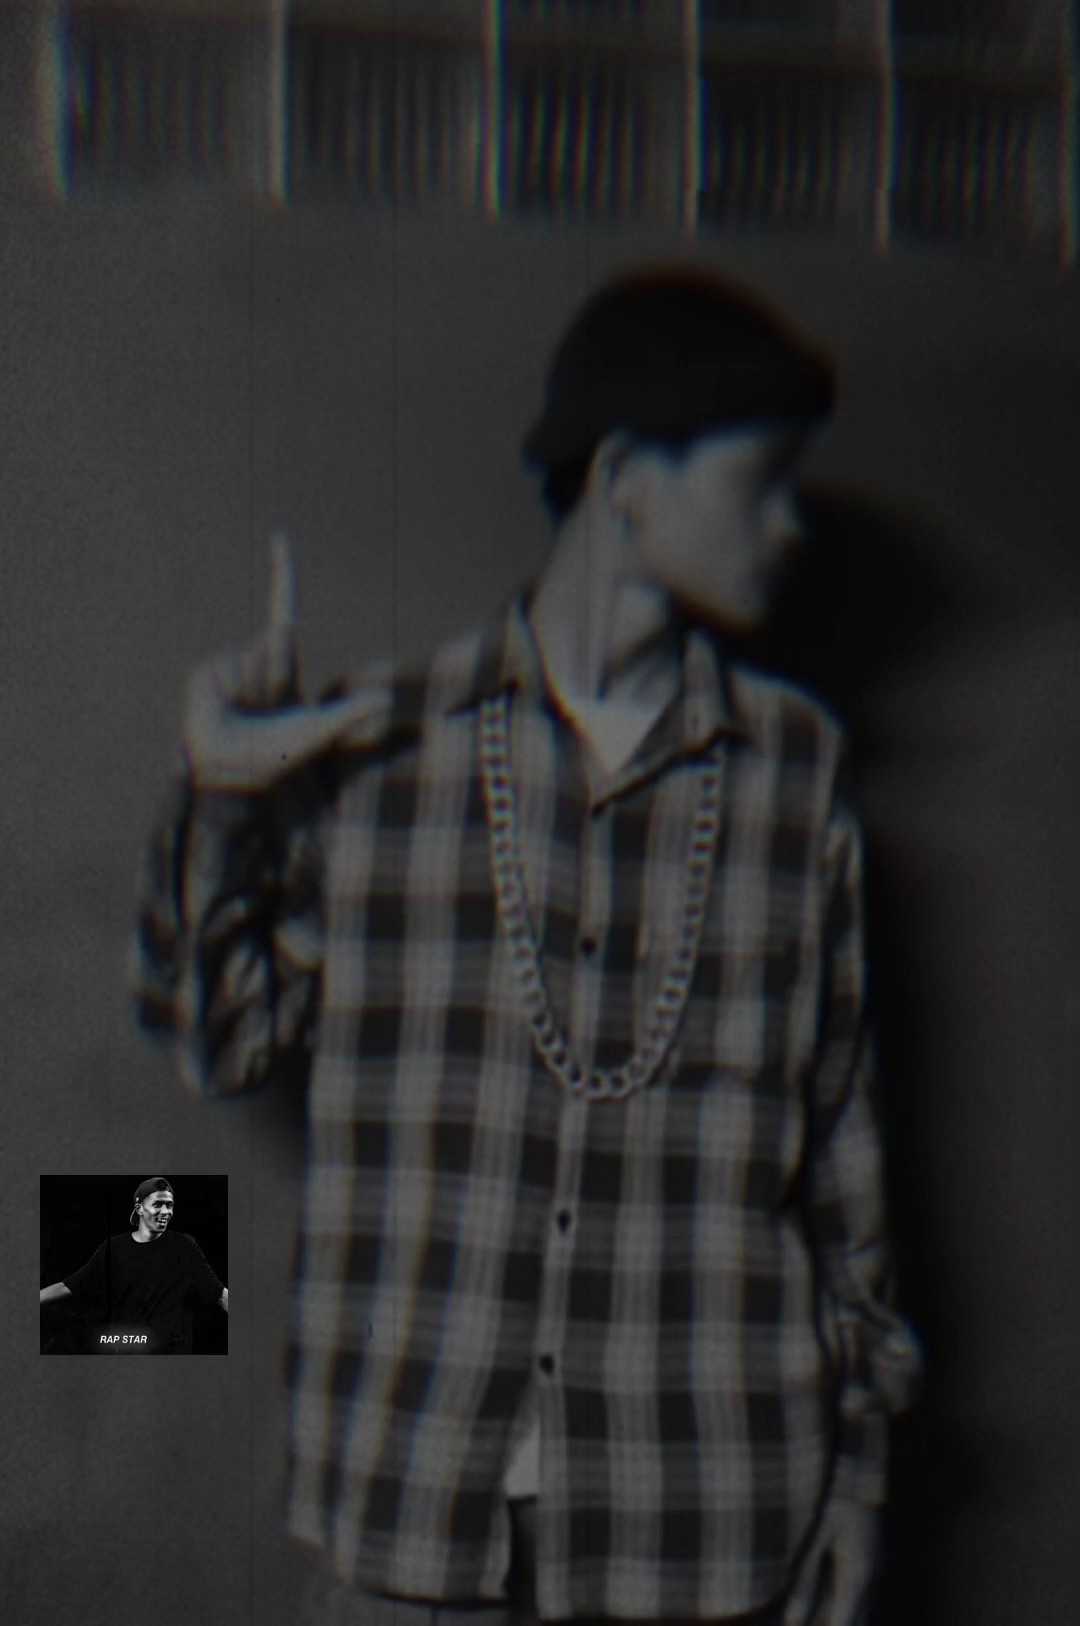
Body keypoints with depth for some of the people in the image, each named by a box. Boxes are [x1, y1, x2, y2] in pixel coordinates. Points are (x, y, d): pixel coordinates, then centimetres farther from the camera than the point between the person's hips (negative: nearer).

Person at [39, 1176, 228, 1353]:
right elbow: (67, 1287, 2)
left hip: (173, 1350, -2)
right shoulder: (114, 1249, 0)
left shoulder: (183, 1246, -5)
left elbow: (220, 1294, -4)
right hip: (126, 1349, 2)